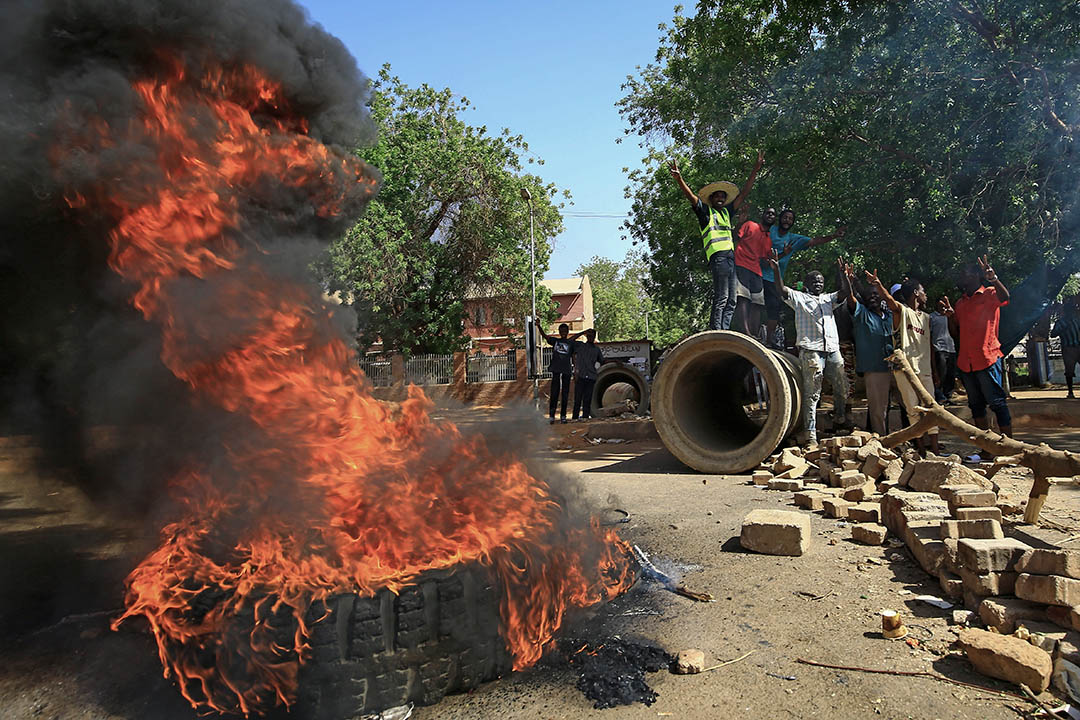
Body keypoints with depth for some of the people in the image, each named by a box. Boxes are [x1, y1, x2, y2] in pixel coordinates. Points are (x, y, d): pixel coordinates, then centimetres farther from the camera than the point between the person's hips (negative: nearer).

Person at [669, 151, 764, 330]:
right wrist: (679, 179, -20)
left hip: (731, 256, 8)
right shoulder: (705, 211, 11)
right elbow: (691, 196, -4)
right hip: (718, 255, -7)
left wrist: (756, 170, 25)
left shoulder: (727, 212, 27)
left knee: (730, 301, 0)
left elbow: (744, 193, 28)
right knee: (721, 298, -17)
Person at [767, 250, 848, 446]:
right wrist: (776, 269, -16)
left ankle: (839, 421, 30)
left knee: (842, 388, 9)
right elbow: (781, 290, -2)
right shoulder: (799, 298, 12)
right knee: (811, 394, -7)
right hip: (811, 351, -5)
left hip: (833, 350, 5)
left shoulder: (828, 299, 25)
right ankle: (811, 435, -8)